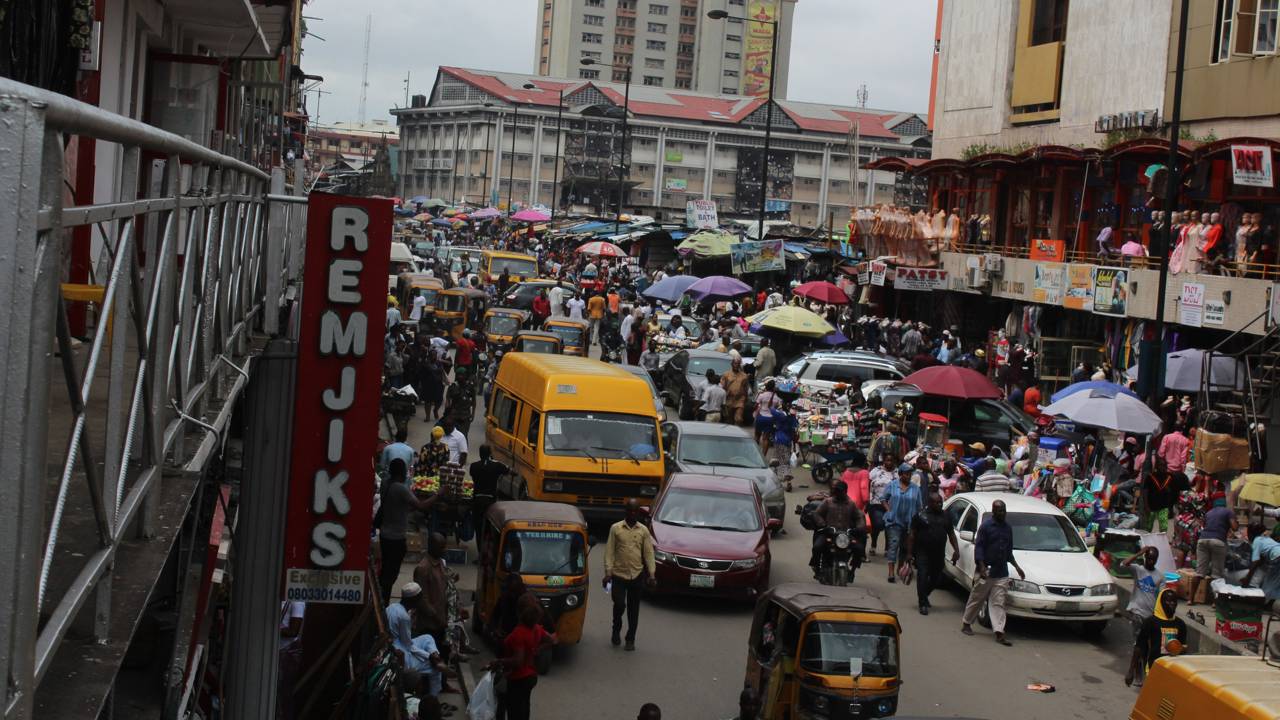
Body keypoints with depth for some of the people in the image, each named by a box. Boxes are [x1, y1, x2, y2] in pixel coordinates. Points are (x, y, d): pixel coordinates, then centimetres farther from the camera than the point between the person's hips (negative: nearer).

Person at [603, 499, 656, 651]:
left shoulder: (643, 530, 4)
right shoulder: (615, 528, -1)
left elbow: (648, 553, 5)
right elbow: (609, 551, -1)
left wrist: (651, 574, -1)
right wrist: (608, 572, -7)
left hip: (637, 575, 2)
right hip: (619, 574, -2)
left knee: (634, 609, 5)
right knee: (619, 605, -8)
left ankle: (630, 639, 16)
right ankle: (616, 630, 19)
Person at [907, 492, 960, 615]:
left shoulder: (946, 517, 12)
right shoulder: (920, 516, -1)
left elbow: (951, 534, 16)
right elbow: (912, 535, -1)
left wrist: (956, 550, 3)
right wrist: (909, 553, -6)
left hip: (938, 554, 4)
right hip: (923, 553, -4)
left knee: (936, 579, 11)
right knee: (922, 577, -8)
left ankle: (923, 596, 35)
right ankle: (923, 604, -2)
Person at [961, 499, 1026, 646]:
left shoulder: (1007, 528, 14)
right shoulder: (986, 526, -6)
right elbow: (978, 547, -10)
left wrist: (1017, 567, 16)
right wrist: (982, 567, -19)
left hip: (1002, 573, 5)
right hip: (986, 572, -5)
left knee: (998, 603, 0)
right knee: (976, 598, 5)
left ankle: (999, 632, -5)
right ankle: (966, 624, 21)